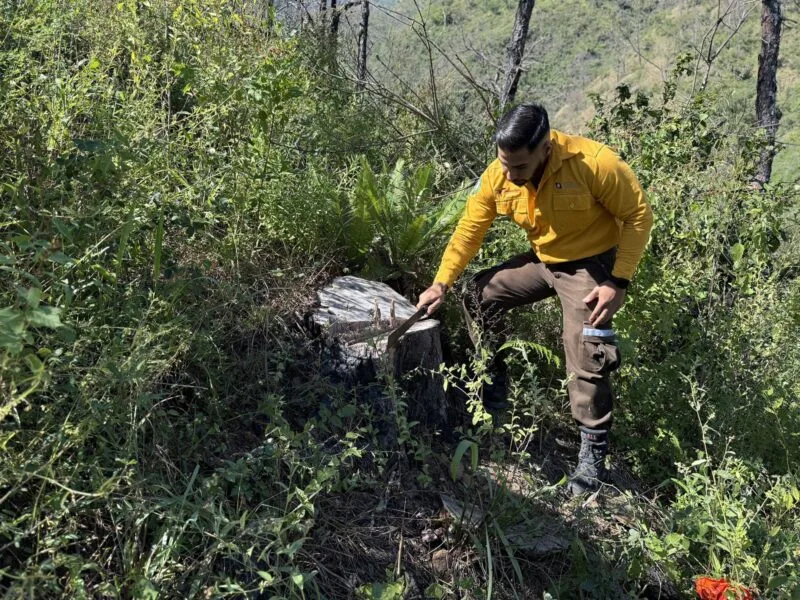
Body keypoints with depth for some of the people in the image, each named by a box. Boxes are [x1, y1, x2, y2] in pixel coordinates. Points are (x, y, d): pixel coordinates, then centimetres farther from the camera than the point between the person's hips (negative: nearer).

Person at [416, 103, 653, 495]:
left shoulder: (594, 163, -30)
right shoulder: (498, 175, -15)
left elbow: (638, 215, -19)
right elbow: (470, 229, -7)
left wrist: (618, 283, -24)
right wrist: (441, 283, -14)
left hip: (591, 265, -5)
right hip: (541, 261, 6)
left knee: (586, 360, -15)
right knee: (479, 294, 2)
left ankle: (593, 452, 4)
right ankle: (493, 388, 20)